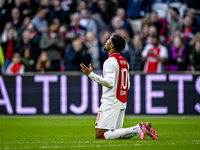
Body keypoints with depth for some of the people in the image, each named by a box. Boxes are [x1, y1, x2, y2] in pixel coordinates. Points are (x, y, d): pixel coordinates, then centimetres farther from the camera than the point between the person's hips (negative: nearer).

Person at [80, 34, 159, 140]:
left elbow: (110, 83, -22)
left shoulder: (110, 61, -12)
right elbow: (127, 86, 20)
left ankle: (136, 129, -21)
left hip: (110, 102, -9)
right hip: (122, 103, 9)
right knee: (114, 133, 14)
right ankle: (143, 129, -2)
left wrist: (91, 74, -22)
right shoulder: (124, 61, 15)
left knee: (100, 135, -11)